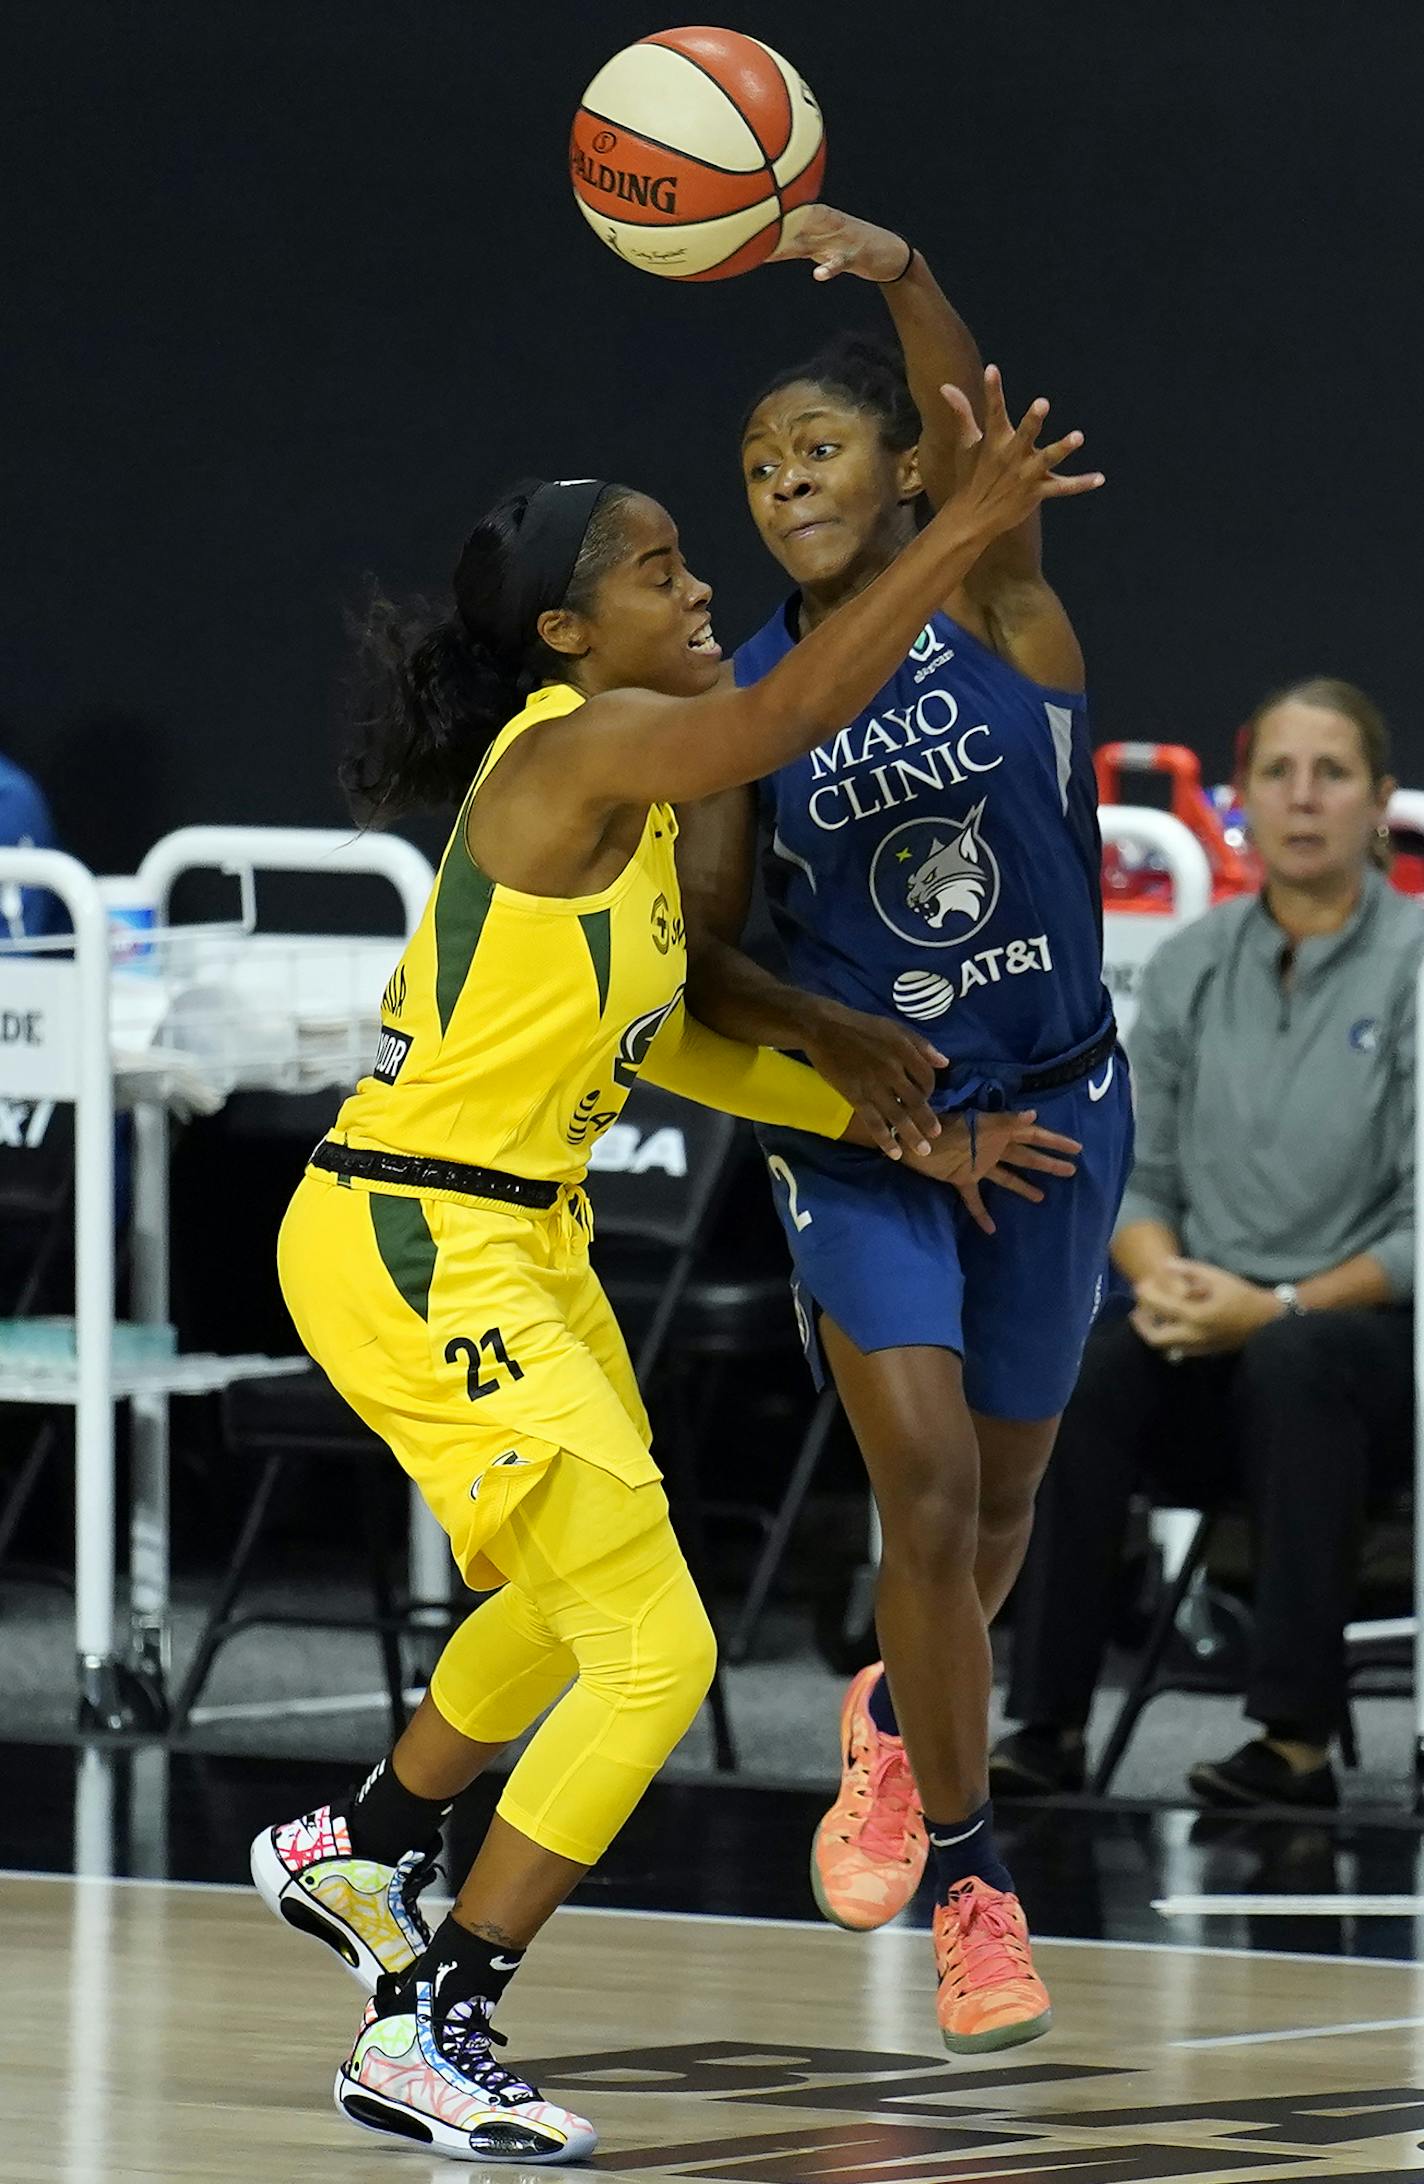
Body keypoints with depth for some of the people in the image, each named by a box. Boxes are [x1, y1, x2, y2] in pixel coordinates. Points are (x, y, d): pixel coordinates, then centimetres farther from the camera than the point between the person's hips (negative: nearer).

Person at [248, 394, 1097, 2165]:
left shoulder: (631, 785, 11)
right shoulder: (576, 747, -18)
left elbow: (660, 1041, 20)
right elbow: (788, 717, -37)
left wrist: (895, 1133, 18)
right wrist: (966, 528, -38)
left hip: (517, 1243, 10)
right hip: (417, 1248, -10)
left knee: (572, 1601, 31)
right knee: (658, 1652, -13)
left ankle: (357, 1850, 52)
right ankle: (427, 2038, -8)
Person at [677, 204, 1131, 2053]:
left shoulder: (993, 601, -9)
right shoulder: (751, 698, -4)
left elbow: (982, 442, -31)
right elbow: (698, 954, -2)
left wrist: (901, 275, -50)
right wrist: (828, 1034, -22)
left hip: (1052, 1114, 0)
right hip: (860, 1124, 0)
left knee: (1001, 1501, 14)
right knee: (929, 1491, -12)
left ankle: (899, 1717, 45)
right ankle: (970, 1883, 2)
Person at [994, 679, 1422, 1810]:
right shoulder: (1191, 967, 6)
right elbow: (1136, 1179, 11)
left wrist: (1281, 1309, -21)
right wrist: (1165, 1279, -11)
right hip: (1218, 1363, 4)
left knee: (1292, 1364, -38)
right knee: (1085, 1369, -28)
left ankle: (1298, 1740, -36)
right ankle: (1047, 1725, -26)